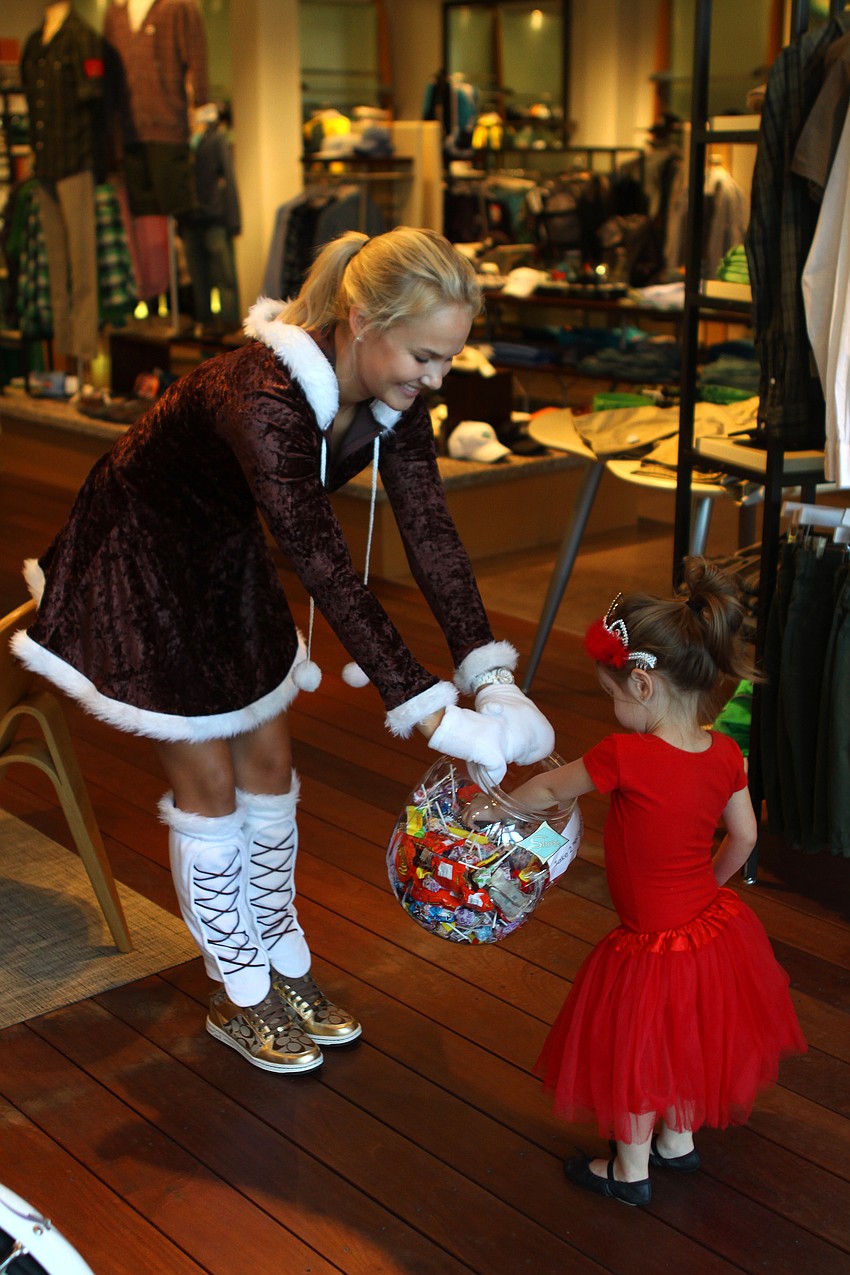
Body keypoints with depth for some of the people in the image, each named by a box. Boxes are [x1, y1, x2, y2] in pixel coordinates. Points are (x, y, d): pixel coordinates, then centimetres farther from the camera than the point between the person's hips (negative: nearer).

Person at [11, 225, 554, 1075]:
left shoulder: (391, 390, -16)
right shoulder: (262, 400, -39)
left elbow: (429, 532, -18)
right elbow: (329, 573, -41)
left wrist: (491, 676, -25)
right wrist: (428, 713, -42)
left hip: (226, 555, 7)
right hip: (141, 558, -7)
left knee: (268, 767, 12)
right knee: (208, 786, 2)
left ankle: (285, 970, 29)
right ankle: (239, 997, 21)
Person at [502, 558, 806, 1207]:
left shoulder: (624, 757, -29)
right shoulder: (724, 753, -11)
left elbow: (548, 789, -11)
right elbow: (744, 837, 3)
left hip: (654, 947, -6)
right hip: (713, 926, 6)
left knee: (635, 1056, 17)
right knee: (683, 1042, 28)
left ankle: (630, 1170, 37)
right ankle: (679, 1141, 49)